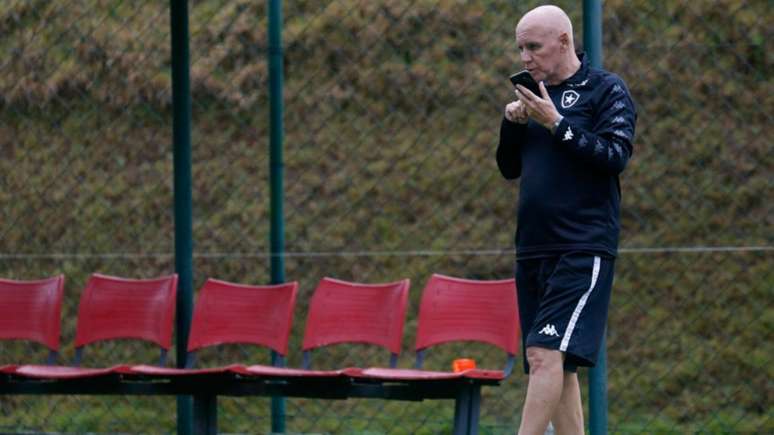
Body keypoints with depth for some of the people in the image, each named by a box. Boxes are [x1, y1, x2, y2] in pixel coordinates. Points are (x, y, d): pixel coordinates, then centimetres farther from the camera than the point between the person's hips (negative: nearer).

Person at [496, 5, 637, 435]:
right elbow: (509, 168, 20)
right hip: (533, 250, 7)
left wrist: (557, 124, -16)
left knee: (546, 354, -19)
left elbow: (615, 156, -13)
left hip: (583, 250, -7)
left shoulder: (606, 89, -1)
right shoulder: (536, 95, 17)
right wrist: (512, 123, 2)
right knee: (557, 366, 6)